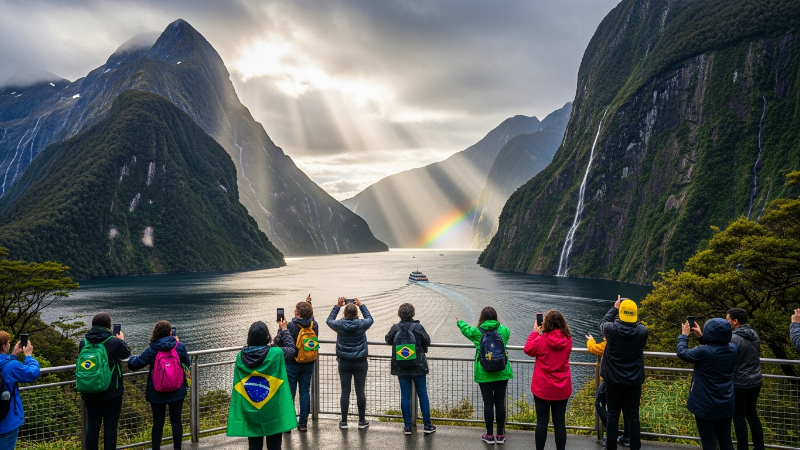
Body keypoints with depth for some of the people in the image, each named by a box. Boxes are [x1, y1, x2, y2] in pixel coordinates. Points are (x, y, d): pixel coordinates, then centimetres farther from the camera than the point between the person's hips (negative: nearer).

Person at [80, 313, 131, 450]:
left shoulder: (83, 342, -1)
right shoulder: (115, 342, -13)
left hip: (90, 393, 4)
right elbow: (126, 353, 6)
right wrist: (121, 340, 22)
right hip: (112, 392, -4)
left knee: (92, 425, 11)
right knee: (110, 426, 4)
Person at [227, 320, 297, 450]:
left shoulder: (241, 356, -5)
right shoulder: (276, 354, -15)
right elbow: (291, 349, 6)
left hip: (250, 413, 3)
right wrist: (283, 329, 18)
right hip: (273, 412, -3)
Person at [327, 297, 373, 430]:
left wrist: (337, 306, 18)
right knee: (360, 391, 5)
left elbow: (329, 320, 14)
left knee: (345, 392, 5)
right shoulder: (361, 324, -9)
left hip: (344, 363, 1)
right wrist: (361, 305, 21)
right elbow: (370, 319, 14)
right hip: (360, 363, -1)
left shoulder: (340, 325, -8)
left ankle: (344, 421, 12)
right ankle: (362, 421, 14)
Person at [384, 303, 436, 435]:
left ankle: (407, 426, 14)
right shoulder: (418, 327, -12)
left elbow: (388, 340, 9)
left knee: (405, 396, 9)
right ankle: (427, 425, 14)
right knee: (422, 394, 10)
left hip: (401, 369, 1)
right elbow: (427, 341, -2)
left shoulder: (395, 328, -7)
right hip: (418, 368, -1)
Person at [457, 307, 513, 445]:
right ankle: (500, 435, 16)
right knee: (500, 402, 8)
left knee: (488, 403, 4)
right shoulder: (503, 330, 0)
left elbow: (466, 329, 18)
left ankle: (489, 435, 13)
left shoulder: (476, 332, -4)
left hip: (484, 374, -2)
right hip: (502, 372, 2)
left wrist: (459, 322, 41)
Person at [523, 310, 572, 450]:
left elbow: (528, 349, 2)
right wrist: (540, 333, 11)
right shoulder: (568, 340, -6)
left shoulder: (541, 340, -16)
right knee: (560, 422, 10)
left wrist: (535, 332, 8)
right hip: (562, 389, 3)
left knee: (542, 422, 8)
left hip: (543, 388, -3)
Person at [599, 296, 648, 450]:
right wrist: (633, 316, 13)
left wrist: (615, 308, 14)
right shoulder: (643, 331, -14)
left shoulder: (611, 329, -18)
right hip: (634, 382, 1)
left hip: (613, 381, -1)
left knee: (613, 416, 10)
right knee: (633, 416, 12)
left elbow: (603, 323, 6)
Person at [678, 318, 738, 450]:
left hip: (706, 406, -6)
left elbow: (682, 353, -8)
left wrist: (684, 335, 6)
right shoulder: (733, 349, -6)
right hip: (726, 404, 6)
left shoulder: (703, 352, -25)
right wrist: (701, 335, 18)